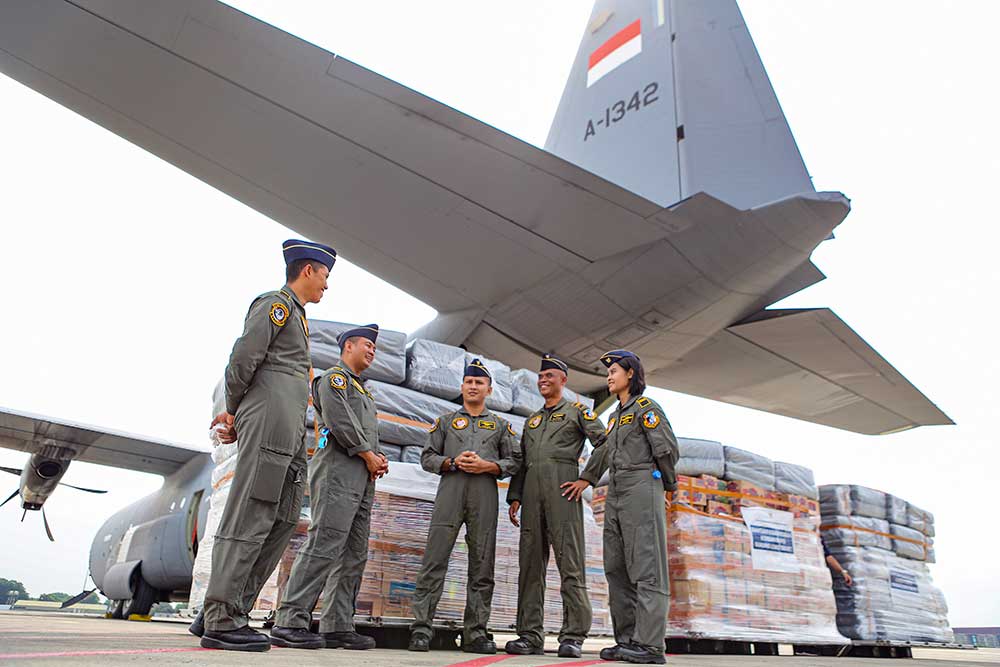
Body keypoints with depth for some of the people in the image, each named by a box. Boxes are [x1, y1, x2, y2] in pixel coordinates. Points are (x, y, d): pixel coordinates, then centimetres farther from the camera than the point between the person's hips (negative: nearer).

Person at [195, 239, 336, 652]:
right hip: (270, 420, -10)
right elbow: (243, 358, -10)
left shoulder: (295, 314, 29)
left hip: (290, 432, 10)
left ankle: (224, 612, 11)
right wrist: (234, 410, 1)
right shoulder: (275, 303, 0)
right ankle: (221, 621, -4)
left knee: (282, 521, 7)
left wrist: (237, 415, 10)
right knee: (250, 520, -9)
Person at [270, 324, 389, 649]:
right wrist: (369, 456, -8)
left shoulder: (363, 390, 30)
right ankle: (290, 623, -13)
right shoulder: (334, 378, 2)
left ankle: (337, 626, 8)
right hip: (338, 472, -9)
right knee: (324, 547, -15)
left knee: (353, 557, 5)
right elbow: (339, 421, -13)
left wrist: (379, 460, 7)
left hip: (363, 479, 10)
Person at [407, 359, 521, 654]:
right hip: (450, 490, -1)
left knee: (482, 565, 0)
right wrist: (453, 462, -5)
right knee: (435, 559, -9)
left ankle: (475, 632, 6)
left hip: (485, 496, 1)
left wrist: (486, 465, -5)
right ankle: (421, 627, -7)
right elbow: (427, 457, 13)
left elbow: (514, 461, 12)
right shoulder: (446, 421, 20)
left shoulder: (501, 425, 20)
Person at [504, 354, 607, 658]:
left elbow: (605, 443, 1)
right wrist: (514, 496, 12)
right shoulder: (531, 420, 27)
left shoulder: (577, 411, 11)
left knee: (570, 560, -7)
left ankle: (573, 636, -5)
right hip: (531, 491, 6)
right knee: (530, 562, 2)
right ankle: (531, 635, 6)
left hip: (563, 487, -5)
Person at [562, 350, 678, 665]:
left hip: (641, 488, -9)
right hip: (615, 493, 9)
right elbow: (605, 450, 23)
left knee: (646, 566, -9)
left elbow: (667, 449, -8)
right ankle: (627, 640, 11)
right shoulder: (616, 415, 23)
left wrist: (664, 485, 2)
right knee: (616, 568, 6)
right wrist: (585, 479, 16)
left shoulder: (645, 407, -2)